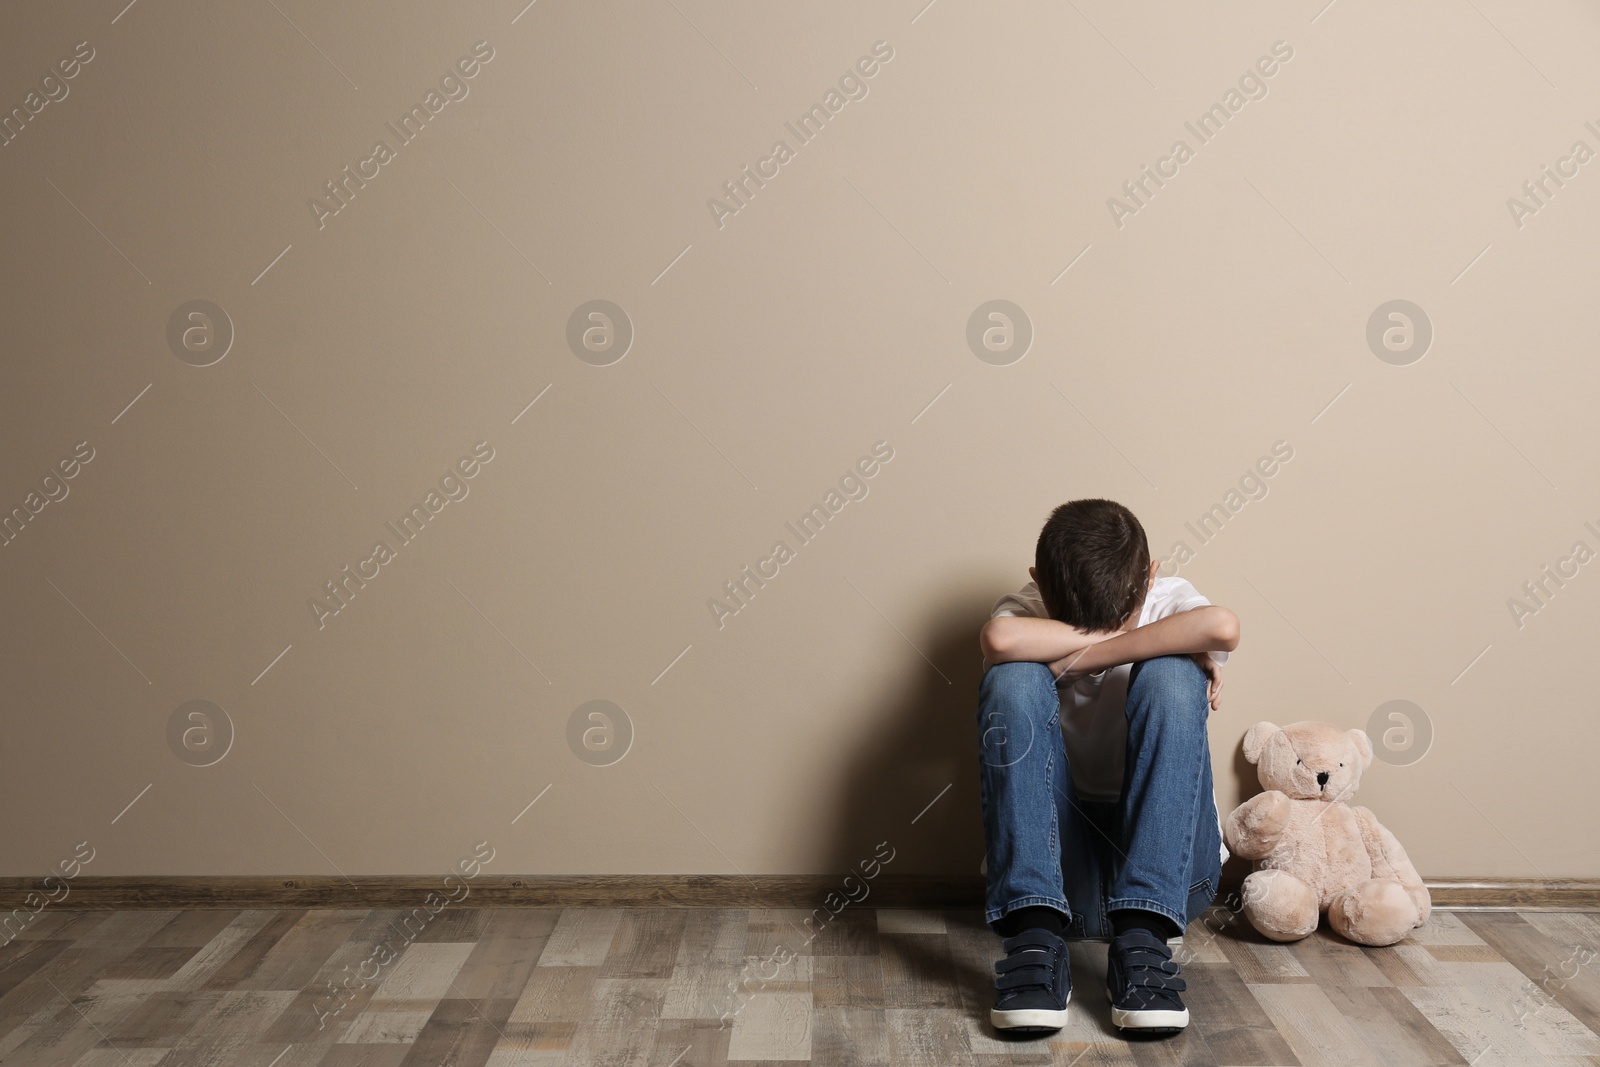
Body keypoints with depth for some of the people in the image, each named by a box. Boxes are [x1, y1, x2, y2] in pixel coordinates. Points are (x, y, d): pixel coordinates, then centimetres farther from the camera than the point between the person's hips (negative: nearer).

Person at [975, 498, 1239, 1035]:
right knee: (1013, 677, -23)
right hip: (1053, 867, 0)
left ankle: (1141, 941, -29)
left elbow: (1223, 627, -32)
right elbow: (998, 640, -32)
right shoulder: (1029, 608, -5)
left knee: (1170, 672, -25)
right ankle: (1035, 939, -30)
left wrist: (1074, 659, -26)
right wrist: (1115, 638, -24)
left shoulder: (1169, 602, -5)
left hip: (1170, 867, 0)